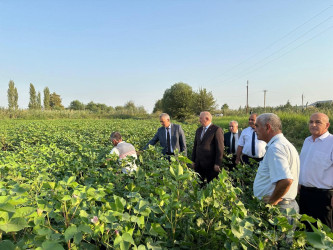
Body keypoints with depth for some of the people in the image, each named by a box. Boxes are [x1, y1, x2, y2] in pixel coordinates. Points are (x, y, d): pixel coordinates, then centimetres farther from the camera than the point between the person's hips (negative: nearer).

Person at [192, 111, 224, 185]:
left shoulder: (217, 130, -9)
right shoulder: (199, 130, 14)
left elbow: (220, 148, -12)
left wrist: (217, 164, -15)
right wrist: (193, 160, 13)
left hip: (210, 164, -6)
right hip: (198, 164, 6)